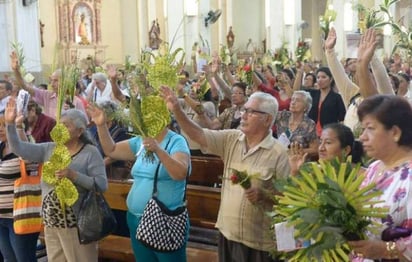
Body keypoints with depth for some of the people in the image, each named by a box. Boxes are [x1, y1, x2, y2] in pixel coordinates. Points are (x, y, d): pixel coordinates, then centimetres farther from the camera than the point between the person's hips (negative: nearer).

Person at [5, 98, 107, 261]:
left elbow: (102, 185, -17)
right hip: (51, 224, 6)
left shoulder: (90, 152, -9)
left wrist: (74, 175, -26)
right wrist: (10, 123, -6)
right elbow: (18, 148, 4)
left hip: (77, 224, -6)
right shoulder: (49, 149, 7)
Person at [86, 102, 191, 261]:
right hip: (136, 219, 7)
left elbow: (180, 174, -26)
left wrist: (158, 150, -37)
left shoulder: (176, 141, -12)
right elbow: (111, 151, 14)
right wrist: (101, 125, 1)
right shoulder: (140, 142, 9)